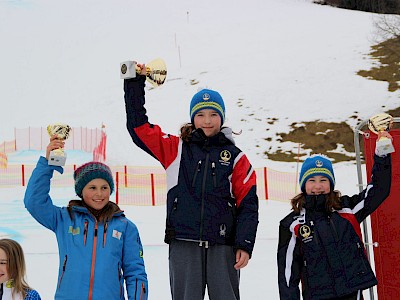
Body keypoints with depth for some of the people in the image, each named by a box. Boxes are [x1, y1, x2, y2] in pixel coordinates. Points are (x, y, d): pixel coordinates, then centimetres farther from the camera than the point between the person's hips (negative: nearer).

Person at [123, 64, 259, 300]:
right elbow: (139, 127, 9)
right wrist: (135, 84, 5)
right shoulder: (176, 149, 10)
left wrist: (245, 245, -5)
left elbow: (248, 204, 5)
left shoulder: (235, 157, 8)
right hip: (184, 244, 0)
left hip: (223, 245, 0)